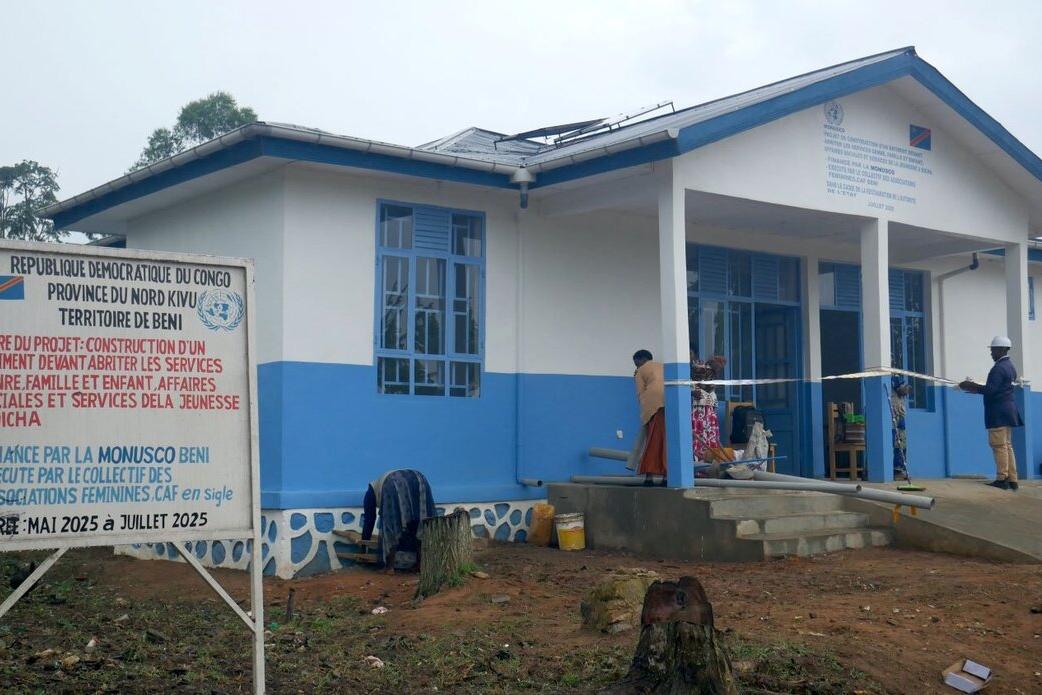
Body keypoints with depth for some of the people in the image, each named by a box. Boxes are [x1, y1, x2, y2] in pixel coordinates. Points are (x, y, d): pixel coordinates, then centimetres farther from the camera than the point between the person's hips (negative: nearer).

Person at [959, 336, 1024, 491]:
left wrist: (972, 387, -14)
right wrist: (975, 387, 14)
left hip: (998, 412, -10)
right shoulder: (1010, 366, 16)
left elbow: (991, 389, -23)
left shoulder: (999, 368, -16)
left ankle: (1002, 479, -6)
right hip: (1008, 410, 10)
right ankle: (1012, 479, 14)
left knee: (999, 445, -7)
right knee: (1007, 446, 12)